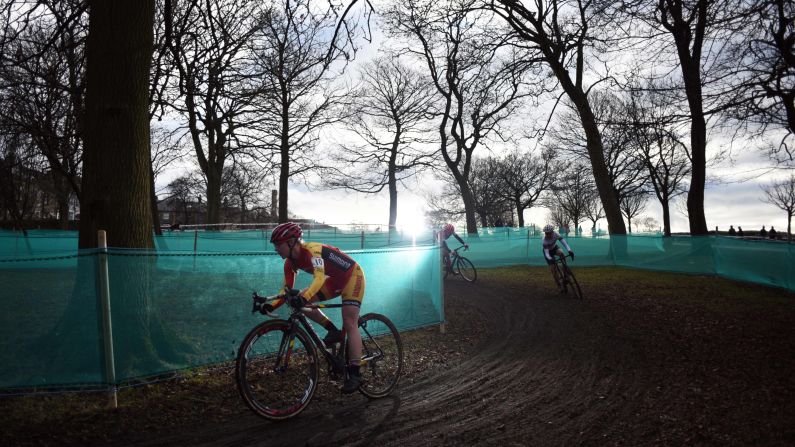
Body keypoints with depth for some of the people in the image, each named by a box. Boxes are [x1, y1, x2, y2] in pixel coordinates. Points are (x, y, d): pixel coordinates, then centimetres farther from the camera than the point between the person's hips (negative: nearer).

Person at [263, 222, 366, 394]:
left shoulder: (312, 250, -30)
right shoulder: (291, 262, -6)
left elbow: (319, 277, -45)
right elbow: (287, 290, -4)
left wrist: (304, 297, -61)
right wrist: (271, 306, -20)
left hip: (352, 276, -8)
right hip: (336, 280, 8)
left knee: (349, 324, -17)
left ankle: (355, 374, -14)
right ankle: (334, 332, 4)